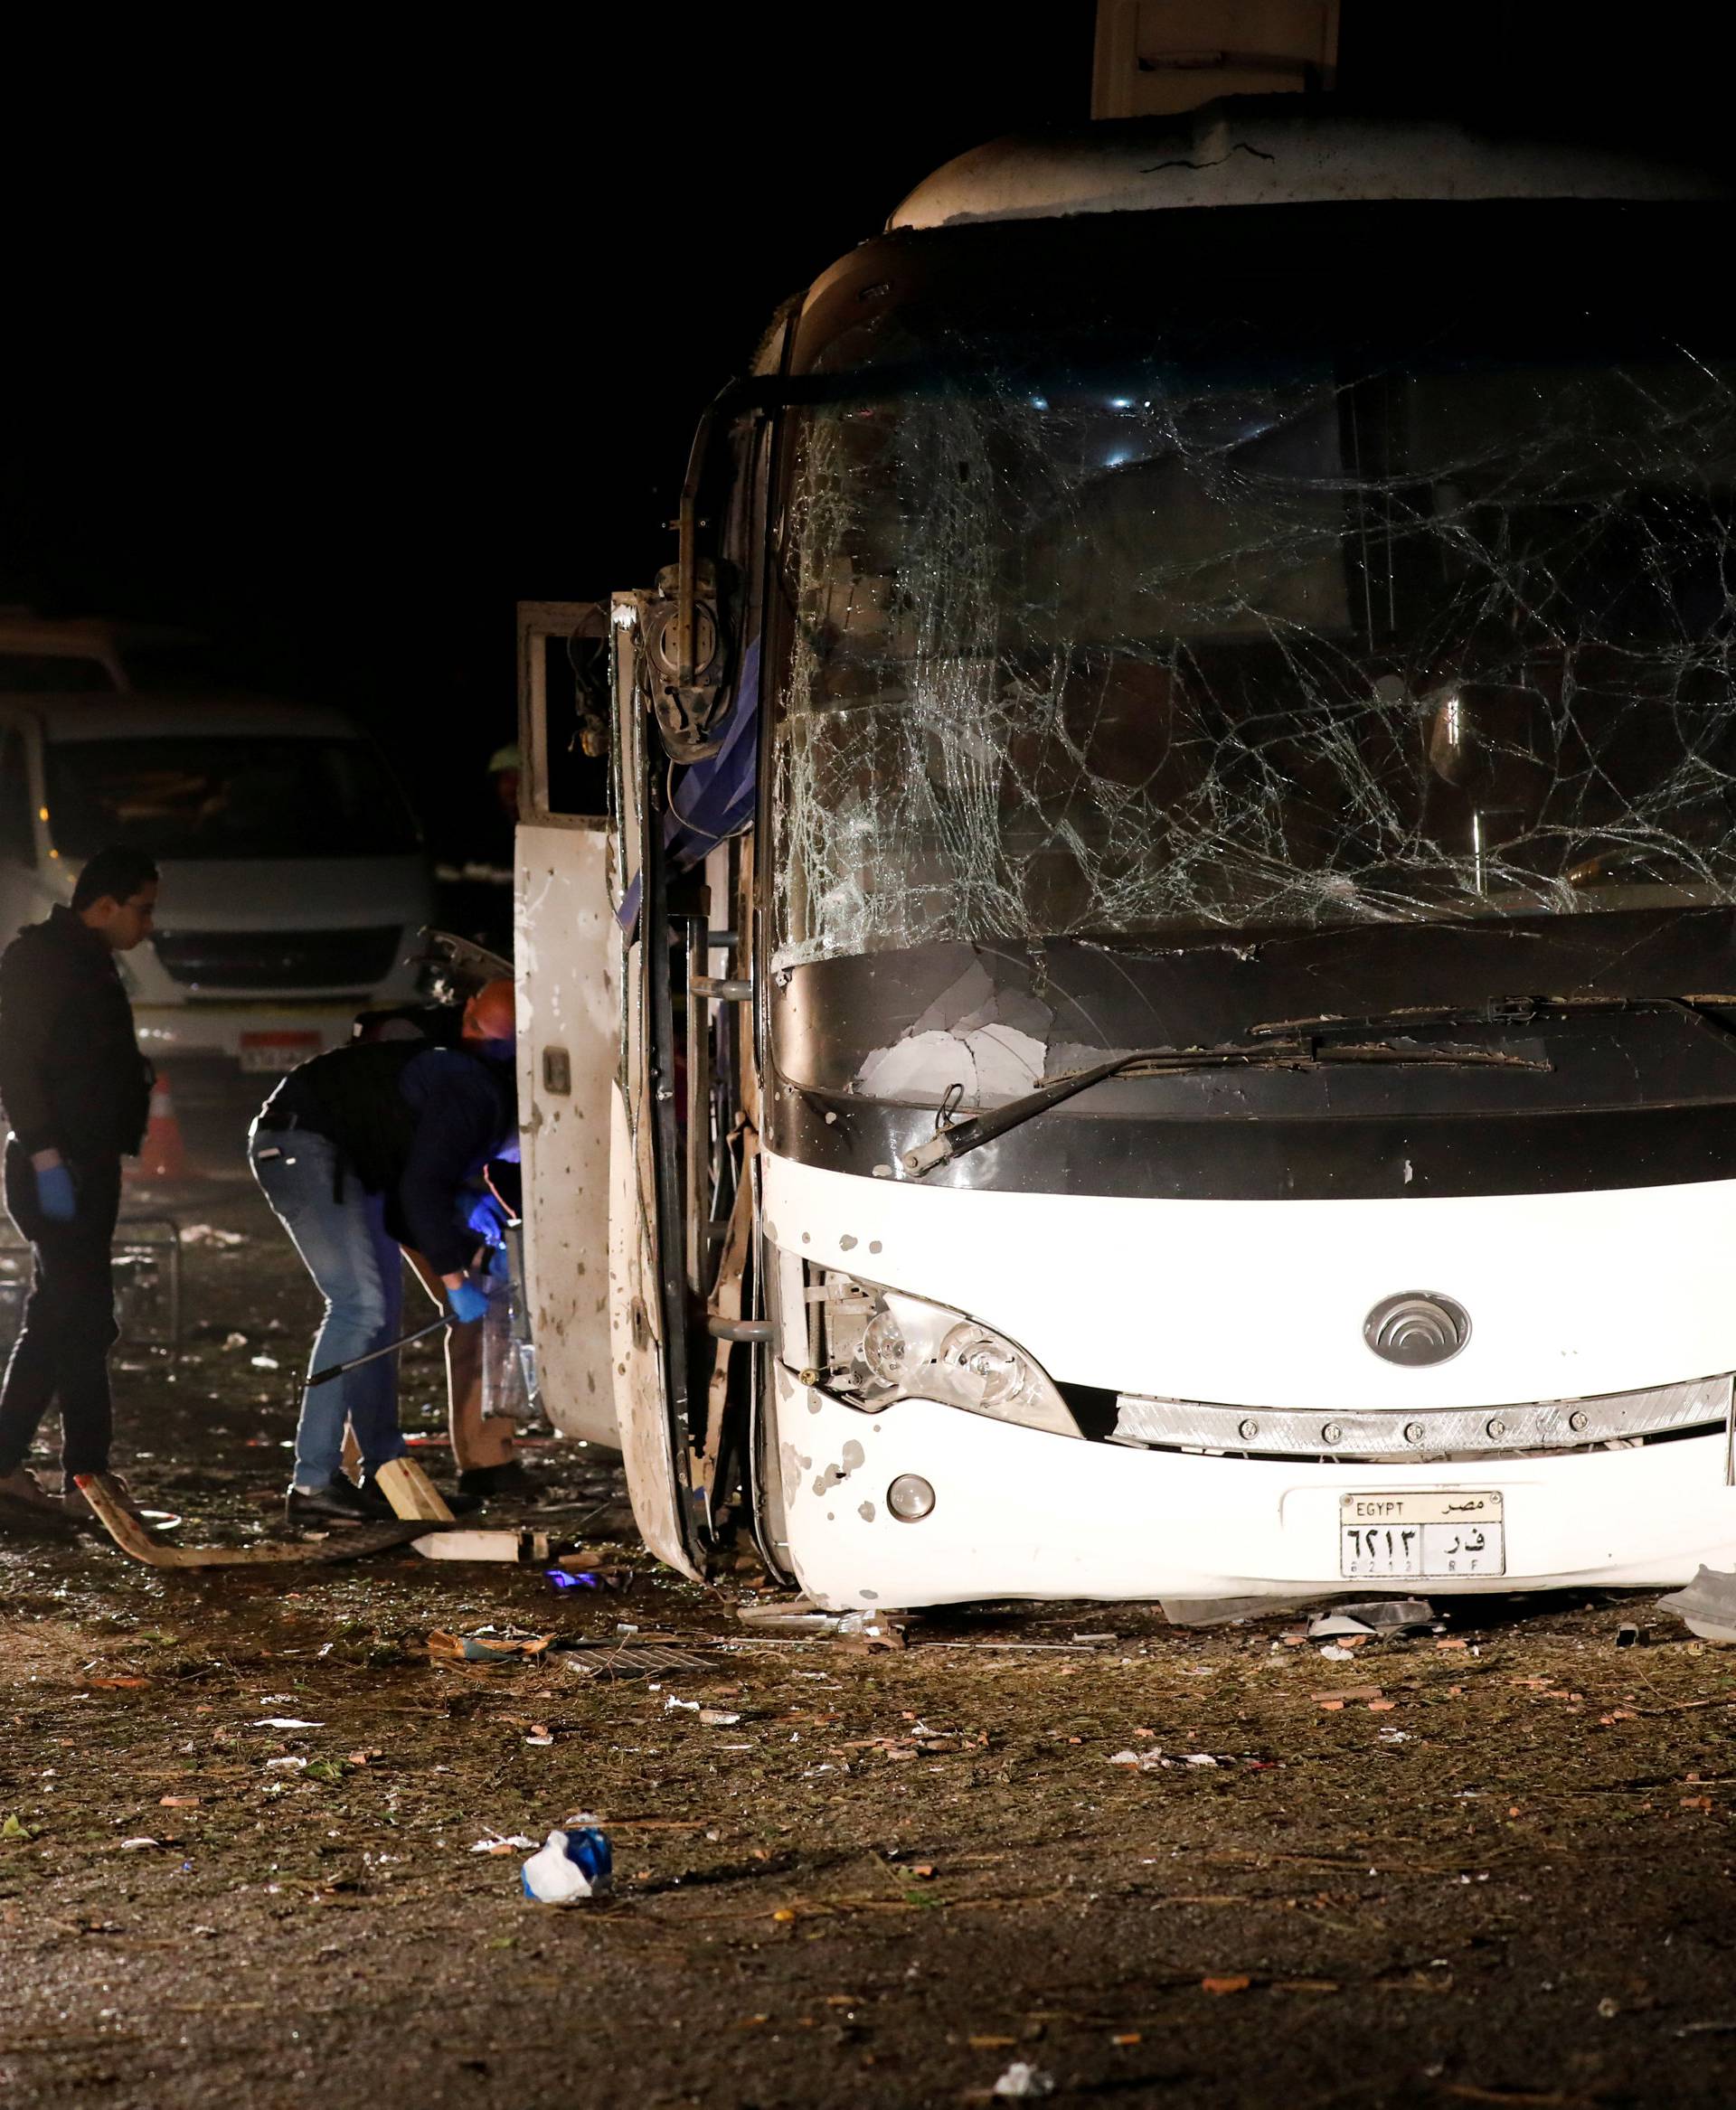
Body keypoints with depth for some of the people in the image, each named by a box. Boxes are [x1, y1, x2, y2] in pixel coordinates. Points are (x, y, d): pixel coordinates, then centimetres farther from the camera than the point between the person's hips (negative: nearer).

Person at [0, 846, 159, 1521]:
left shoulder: (85, 961, 19)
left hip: (84, 1168, 10)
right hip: (57, 1168, -10)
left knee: (57, 1321, 13)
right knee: (81, 1324, -10)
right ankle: (87, 1478, -10)